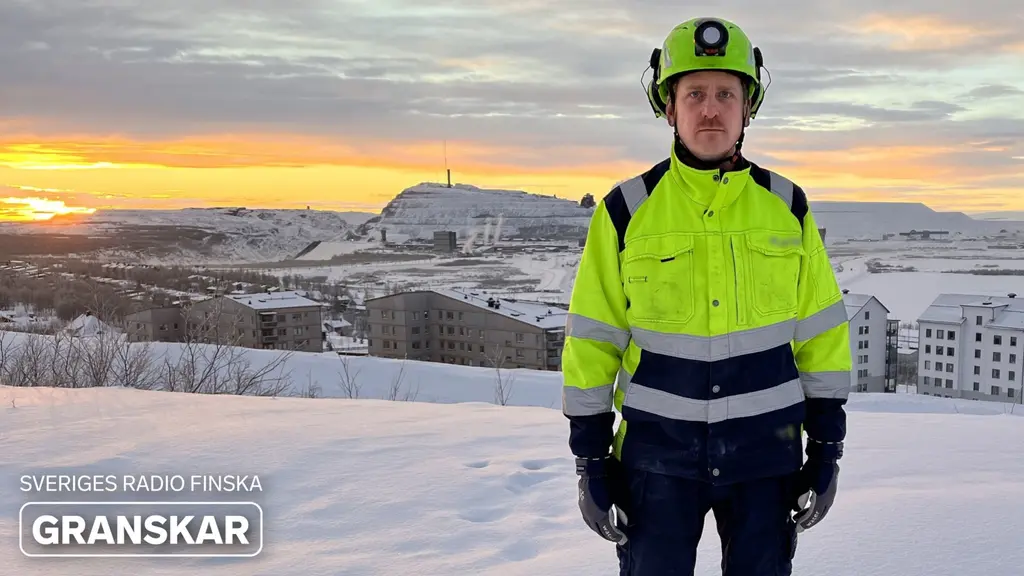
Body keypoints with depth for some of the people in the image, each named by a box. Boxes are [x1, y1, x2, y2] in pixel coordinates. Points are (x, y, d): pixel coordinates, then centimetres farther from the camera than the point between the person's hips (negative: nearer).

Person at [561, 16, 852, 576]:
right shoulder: (625, 211, -4)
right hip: (657, 452, -1)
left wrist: (826, 450, 4)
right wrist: (590, 460, -2)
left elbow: (821, 334, 6)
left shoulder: (787, 208, 2)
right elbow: (591, 341, -1)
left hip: (766, 450, 2)